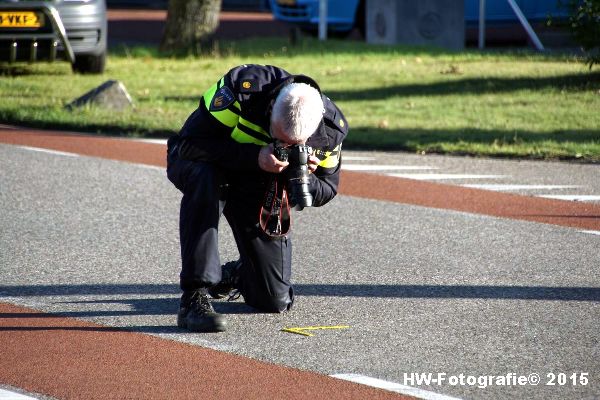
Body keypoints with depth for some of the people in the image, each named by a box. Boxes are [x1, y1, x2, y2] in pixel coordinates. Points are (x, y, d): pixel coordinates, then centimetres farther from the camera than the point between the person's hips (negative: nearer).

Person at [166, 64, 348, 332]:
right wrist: (255, 156, -43)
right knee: (205, 180, -43)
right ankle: (195, 297, -38)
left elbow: (327, 189, -5)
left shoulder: (331, 128, -20)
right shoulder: (242, 87, -33)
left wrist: (304, 181, -30)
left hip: (259, 194, 3)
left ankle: (235, 275, 36)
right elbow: (189, 144, -32)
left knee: (275, 300, -2)